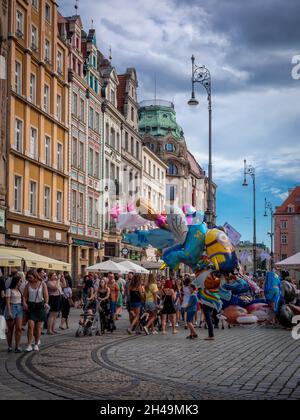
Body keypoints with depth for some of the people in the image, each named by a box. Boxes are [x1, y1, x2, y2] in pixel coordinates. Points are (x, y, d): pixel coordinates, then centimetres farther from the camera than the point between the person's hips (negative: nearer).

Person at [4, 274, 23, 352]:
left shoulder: (19, 290, 12)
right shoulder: (9, 290, -6)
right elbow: (8, 302, -10)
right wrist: (9, 312, -17)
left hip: (19, 308, 5)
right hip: (11, 308, -5)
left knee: (19, 328, -5)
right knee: (10, 329, 4)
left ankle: (17, 347, -3)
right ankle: (10, 347, 13)